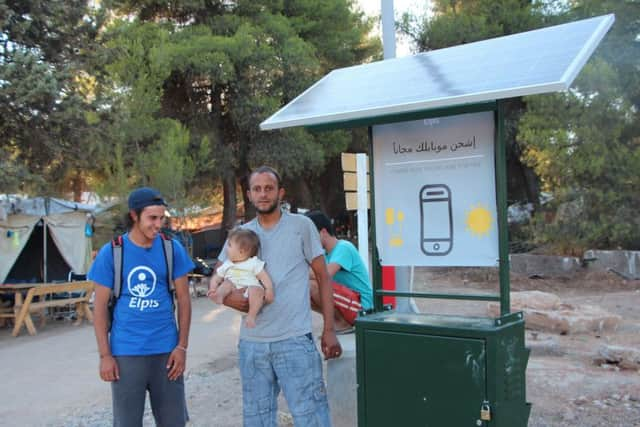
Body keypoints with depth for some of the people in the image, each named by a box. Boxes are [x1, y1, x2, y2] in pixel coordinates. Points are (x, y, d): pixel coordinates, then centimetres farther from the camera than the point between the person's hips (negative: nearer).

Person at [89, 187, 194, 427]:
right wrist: (105, 355, -5)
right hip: (126, 352, -1)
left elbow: (183, 299, 3)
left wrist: (182, 346, -2)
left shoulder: (172, 249, -1)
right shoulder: (111, 253, -5)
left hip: (166, 349, 1)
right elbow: (100, 307, -1)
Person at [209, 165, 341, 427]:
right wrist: (228, 296, -9)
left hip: (295, 340, -4)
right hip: (251, 342, 4)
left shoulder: (301, 226, 0)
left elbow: (323, 278, 2)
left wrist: (329, 330, -3)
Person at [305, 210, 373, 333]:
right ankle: (340, 320, 7)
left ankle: (342, 324, -7)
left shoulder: (343, 247, -17)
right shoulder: (326, 253, 11)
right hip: (349, 302, 9)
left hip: (362, 305, -9)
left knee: (313, 285, -25)